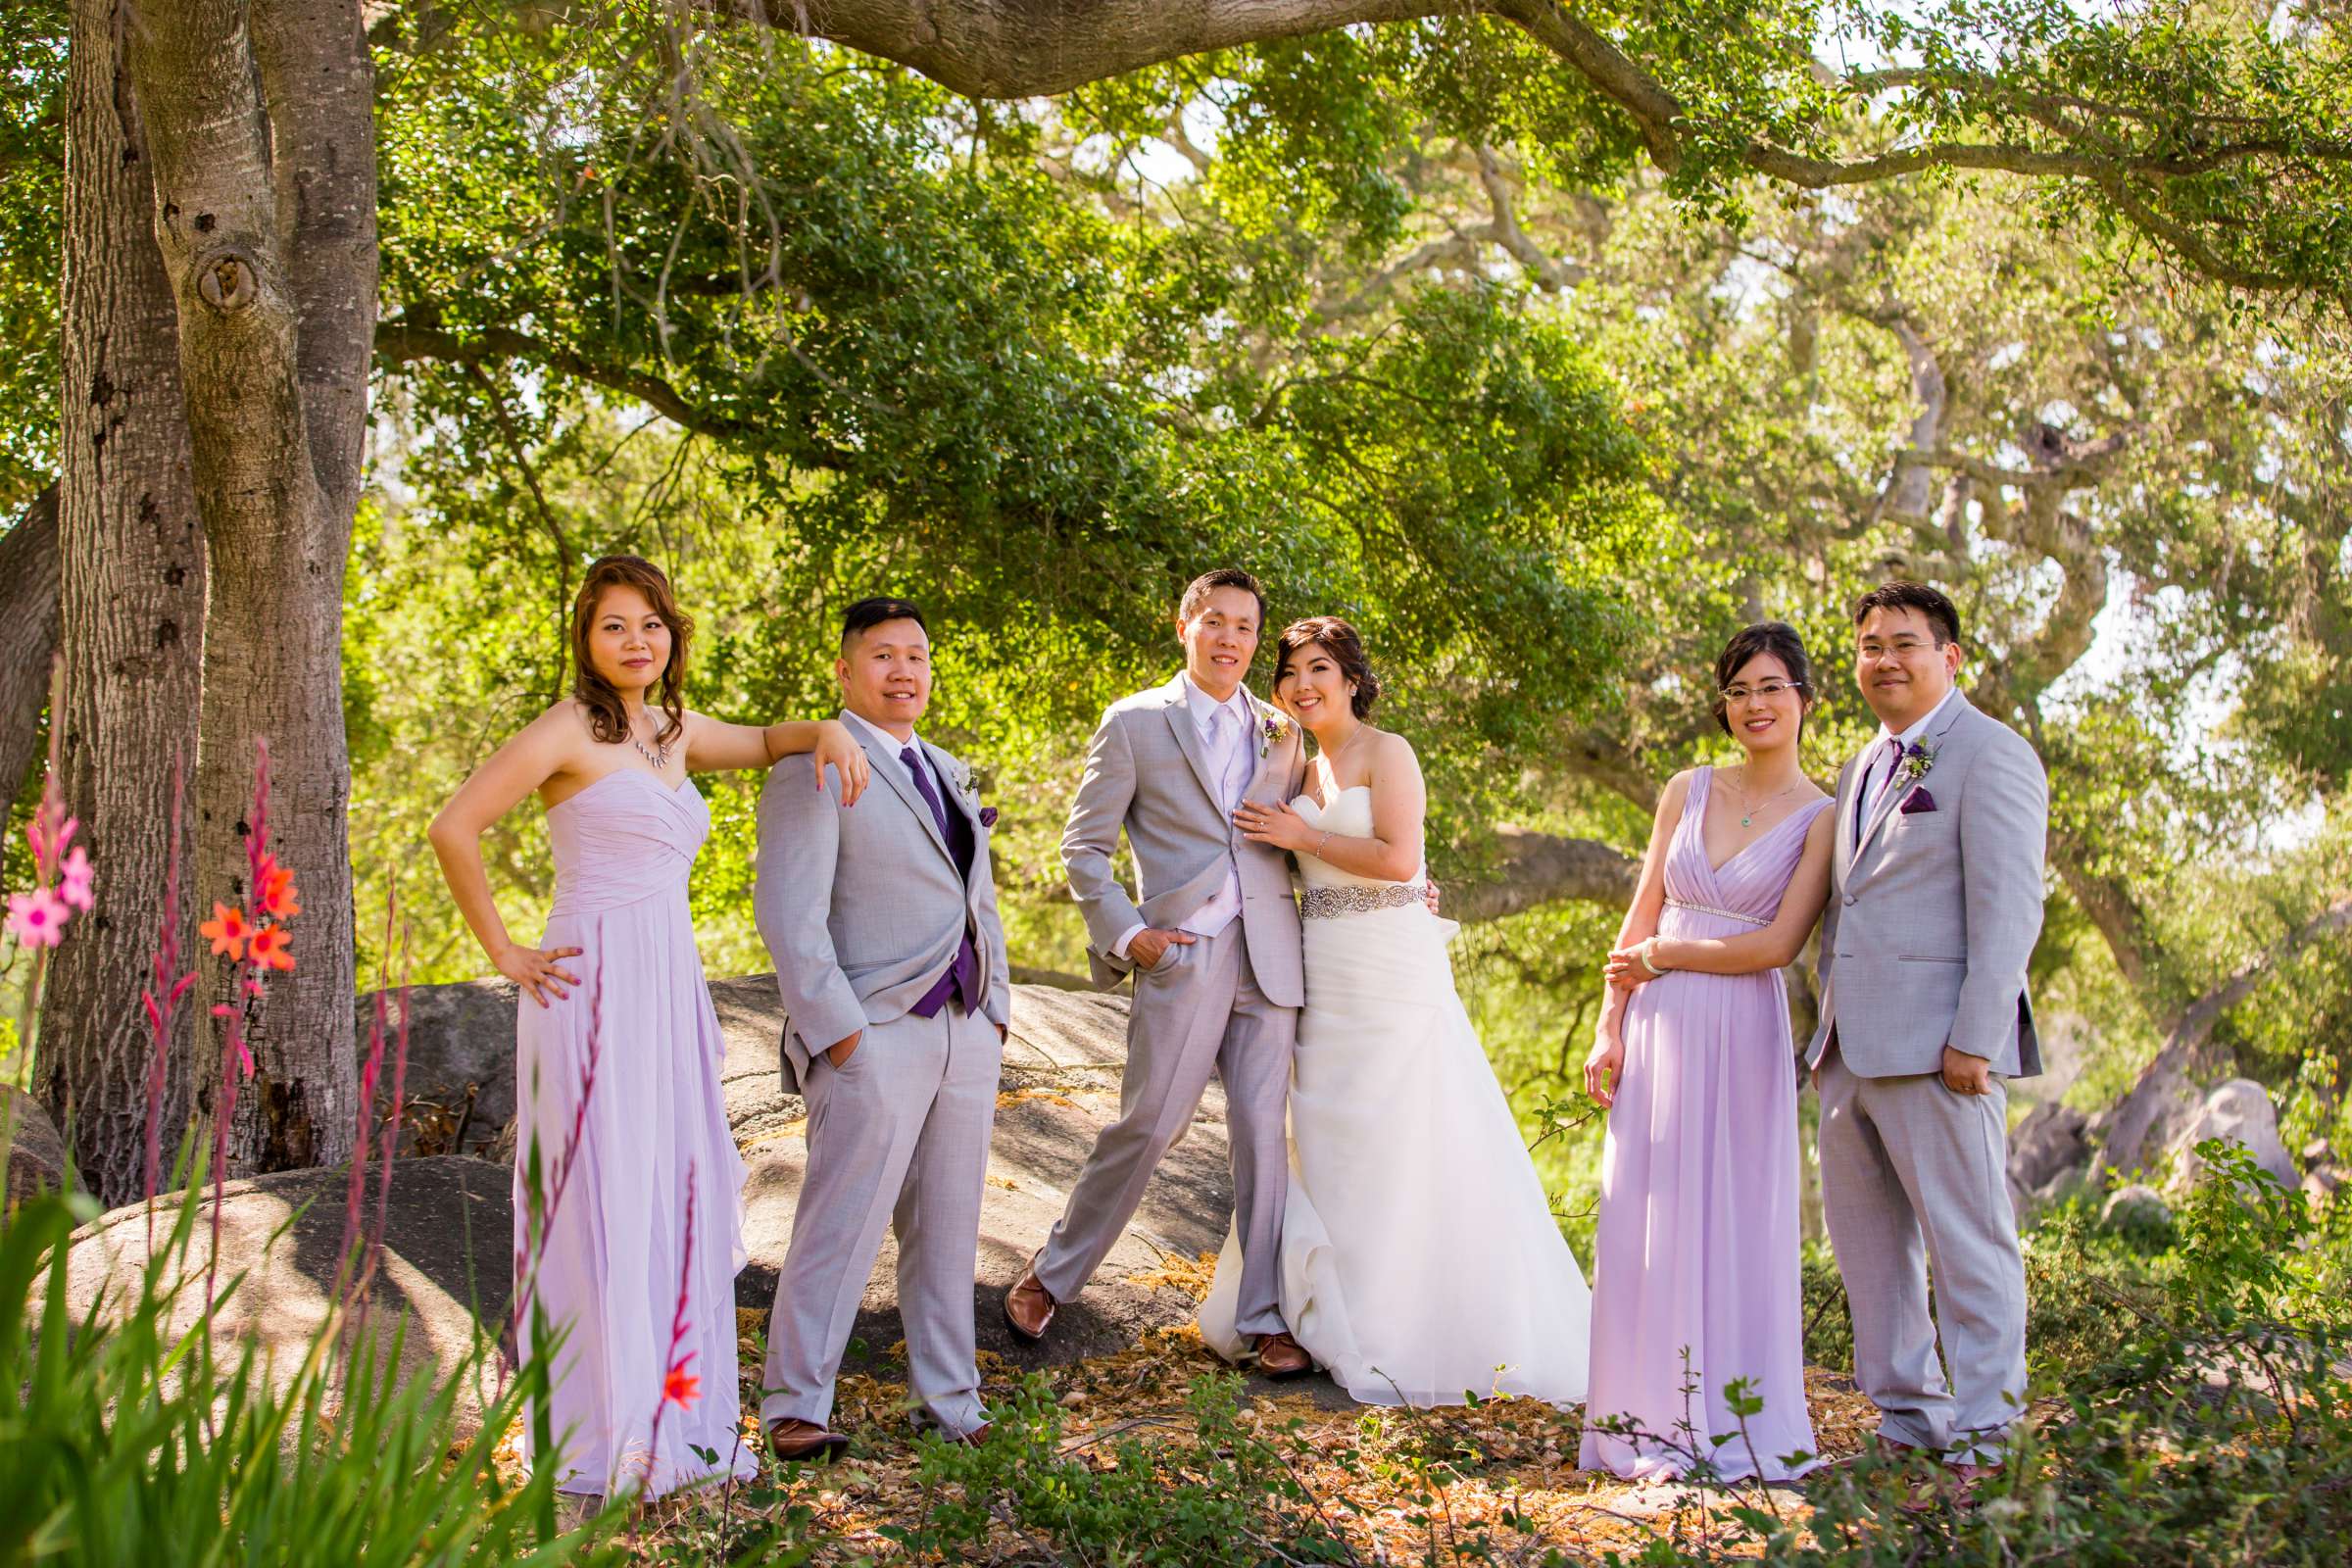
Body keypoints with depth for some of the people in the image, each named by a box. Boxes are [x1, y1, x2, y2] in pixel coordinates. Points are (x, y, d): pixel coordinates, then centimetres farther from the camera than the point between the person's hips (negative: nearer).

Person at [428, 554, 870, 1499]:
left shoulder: (673, 731, 15)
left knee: (677, 1199, 10)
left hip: (669, 994, 8)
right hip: (594, 991, -8)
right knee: (602, 1204, -5)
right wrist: (504, 953, -9)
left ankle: (672, 1421, 20)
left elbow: (762, 744, 34)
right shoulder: (569, 731, -7)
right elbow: (454, 829, -12)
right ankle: (600, 1442, 3)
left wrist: (830, 732, 13)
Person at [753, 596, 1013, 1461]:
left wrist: (995, 1014, 15)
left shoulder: (950, 774, 19)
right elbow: (790, 916, -13)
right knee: (841, 1227, -6)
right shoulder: (814, 773, -6)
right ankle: (794, 1406, 5)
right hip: (876, 1038, -7)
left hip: (965, 1035, 7)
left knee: (946, 1229, 11)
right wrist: (838, 1033, -17)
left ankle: (950, 1400, 19)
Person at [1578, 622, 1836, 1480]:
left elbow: (1778, 943, -10)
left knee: (1731, 1222, 0)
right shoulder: (1687, 792, 10)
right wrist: (1609, 1029, 3)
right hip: (1657, 1028, 4)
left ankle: (1730, 1422, 10)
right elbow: (1641, 918, 10)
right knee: (1644, 1218, 4)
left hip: (1742, 1034, -4)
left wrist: (1663, 955, -5)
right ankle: (1653, 1415, 13)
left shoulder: (1822, 818, -2)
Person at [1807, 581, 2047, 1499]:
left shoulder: (1990, 755, -5)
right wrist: (1830, 1026, 16)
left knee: (1967, 1245, -4)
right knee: (1866, 1242, 12)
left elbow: (2009, 910, -12)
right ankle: (1907, 1425, 21)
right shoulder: (1864, 769, 21)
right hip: (1852, 1046, 9)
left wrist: (1975, 1039, -19)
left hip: (1935, 1044, -9)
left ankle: (1985, 1444, 2)